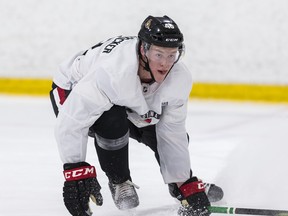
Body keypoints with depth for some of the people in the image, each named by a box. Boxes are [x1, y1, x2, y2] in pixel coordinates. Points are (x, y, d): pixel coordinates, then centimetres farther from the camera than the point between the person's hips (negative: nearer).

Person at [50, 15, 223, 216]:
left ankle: (191, 184, 24)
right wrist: (75, 171, -43)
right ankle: (119, 182, -7)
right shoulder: (112, 71, -44)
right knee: (113, 124, -35)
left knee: (173, 135, -7)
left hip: (127, 105, 6)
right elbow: (70, 121, -42)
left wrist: (187, 184, -16)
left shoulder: (180, 78, -24)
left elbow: (172, 133, -15)